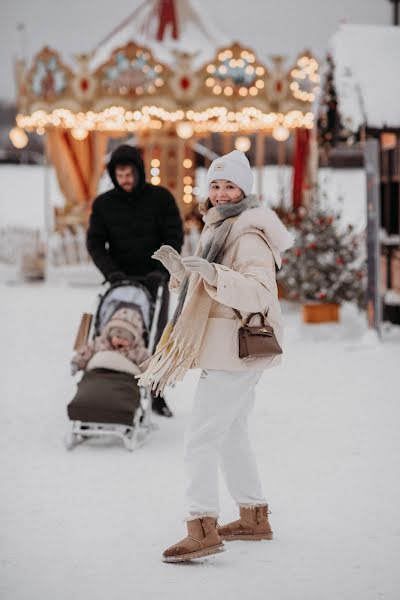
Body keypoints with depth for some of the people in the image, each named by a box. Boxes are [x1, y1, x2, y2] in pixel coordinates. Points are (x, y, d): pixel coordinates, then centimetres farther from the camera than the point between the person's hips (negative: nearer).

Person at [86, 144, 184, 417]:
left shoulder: (161, 198, -2)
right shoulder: (103, 203, 2)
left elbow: (175, 237, -3)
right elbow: (95, 242, 1)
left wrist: (161, 271, -14)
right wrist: (111, 271, -14)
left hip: (155, 280, 0)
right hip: (121, 281, 1)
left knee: (156, 338, 3)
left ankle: (156, 395, 10)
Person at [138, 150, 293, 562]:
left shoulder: (249, 236, -14)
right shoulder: (218, 229, 17)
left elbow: (259, 294, -26)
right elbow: (204, 289, 24)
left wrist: (213, 273, -37)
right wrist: (179, 269, 5)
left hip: (235, 350, -11)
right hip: (226, 348, 11)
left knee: (201, 438, -15)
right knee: (231, 434, 19)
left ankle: (202, 528, -19)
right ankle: (254, 518, 29)